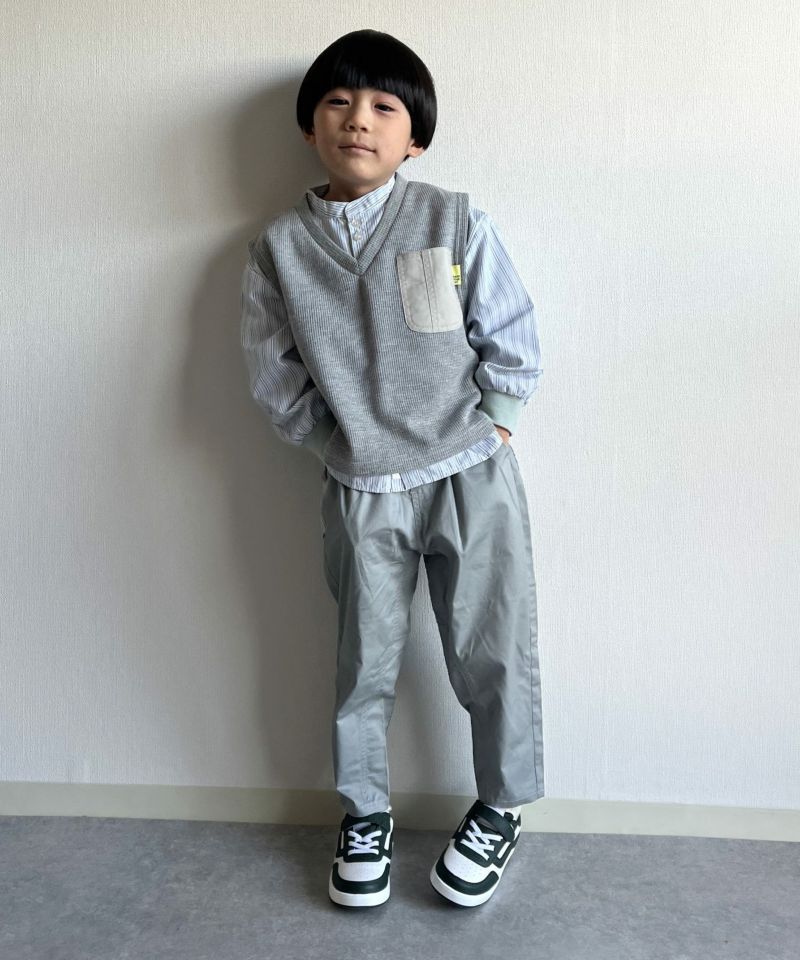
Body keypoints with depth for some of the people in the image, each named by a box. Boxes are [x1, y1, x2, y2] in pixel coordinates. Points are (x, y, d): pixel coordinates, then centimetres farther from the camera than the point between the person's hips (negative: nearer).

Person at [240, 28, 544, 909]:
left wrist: (479, 433, -3)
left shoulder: (454, 222, -5)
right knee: (363, 664, 14)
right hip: (361, 494, 1)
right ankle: (364, 816, 37)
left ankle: (500, 808, 35)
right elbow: (272, 373, 5)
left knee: (491, 656, 9)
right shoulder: (279, 246, 0)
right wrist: (338, 441, 1)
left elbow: (512, 341, -1)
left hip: (473, 480, -1)